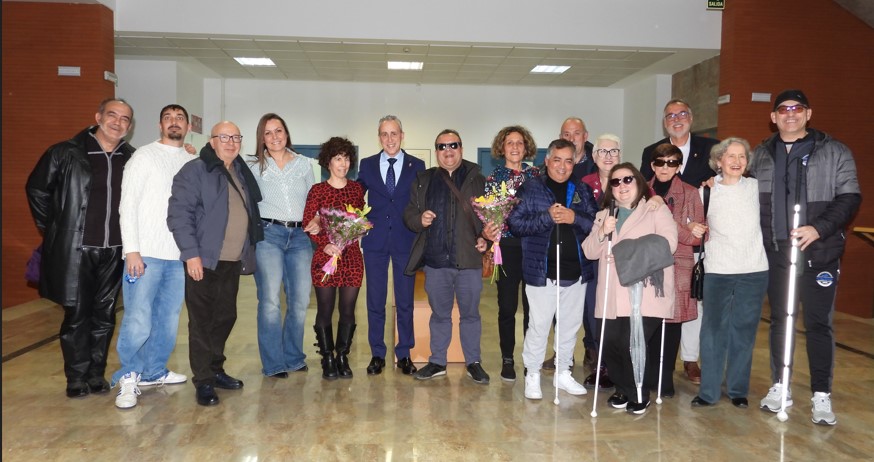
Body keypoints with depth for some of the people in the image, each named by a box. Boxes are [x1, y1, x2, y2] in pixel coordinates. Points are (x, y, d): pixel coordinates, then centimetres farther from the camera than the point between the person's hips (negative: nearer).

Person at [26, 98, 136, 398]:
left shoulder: (133, 159, 2)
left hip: (114, 252, 3)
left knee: (104, 315, 10)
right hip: (75, 250, -2)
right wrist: (52, 229, 5)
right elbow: (37, 189, 6)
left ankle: (96, 375, 23)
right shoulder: (66, 154, -4)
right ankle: (77, 379, 18)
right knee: (77, 315, 4)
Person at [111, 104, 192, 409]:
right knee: (138, 321, -7)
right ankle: (128, 377, 11)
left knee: (168, 320, 9)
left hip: (179, 255, 4)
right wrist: (131, 249, -11)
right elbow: (127, 204, -4)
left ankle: (153, 371, 25)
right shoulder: (145, 156, 1)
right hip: (145, 254, -4)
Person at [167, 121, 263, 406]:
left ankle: (215, 370, 27)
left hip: (233, 261, 6)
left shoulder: (242, 172, 15)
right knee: (202, 321, 0)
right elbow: (179, 213, -13)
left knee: (226, 318, 13)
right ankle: (203, 381, 8)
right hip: (204, 260, -6)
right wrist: (191, 253, -18)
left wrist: (247, 253, 14)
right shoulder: (195, 171, -6)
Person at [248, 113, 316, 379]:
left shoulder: (304, 164, 14)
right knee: (270, 300, -6)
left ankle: (293, 357, 20)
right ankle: (273, 364, 4)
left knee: (300, 300, 3)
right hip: (268, 234, -2)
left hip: (299, 235, 3)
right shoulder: (254, 167, 8)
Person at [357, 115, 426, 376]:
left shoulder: (417, 166, 4)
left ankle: (404, 355, 19)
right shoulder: (367, 165, 7)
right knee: (375, 301, 7)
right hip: (375, 240, 1)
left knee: (405, 301, 6)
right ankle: (377, 354, 20)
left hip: (405, 240, -1)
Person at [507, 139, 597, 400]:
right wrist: (547, 216, -18)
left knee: (570, 325, 14)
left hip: (576, 271, 4)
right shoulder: (531, 188, 0)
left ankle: (563, 373, 30)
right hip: (542, 271, -4)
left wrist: (574, 217, -15)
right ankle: (532, 376, 17)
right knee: (539, 326, 0)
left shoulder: (582, 190, 9)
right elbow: (515, 223, -8)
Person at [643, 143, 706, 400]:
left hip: (677, 265, -1)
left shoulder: (690, 193, 5)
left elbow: (698, 236, 3)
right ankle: (650, 374, 14)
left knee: (672, 320, 1)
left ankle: (664, 376, 15)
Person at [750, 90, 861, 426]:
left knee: (819, 323, 1)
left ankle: (821, 396, 12)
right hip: (776, 253, 3)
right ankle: (779, 386, 22)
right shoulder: (760, 155, 10)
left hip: (819, 253, -2)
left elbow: (850, 197, -4)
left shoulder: (834, 152, 2)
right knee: (779, 320, 10)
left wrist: (819, 228, -18)